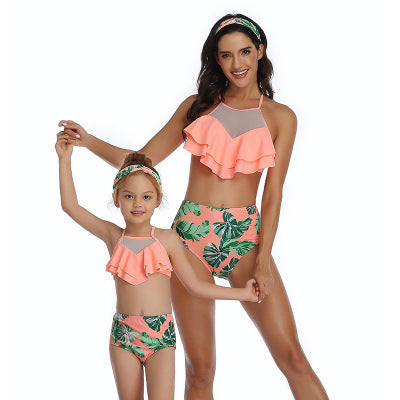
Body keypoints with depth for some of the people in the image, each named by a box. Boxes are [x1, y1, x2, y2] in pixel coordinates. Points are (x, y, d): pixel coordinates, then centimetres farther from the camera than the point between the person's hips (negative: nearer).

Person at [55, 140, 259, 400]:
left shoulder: (167, 239, 0)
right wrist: (65, 160, 0)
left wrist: (242, 293, 5)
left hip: (161, 333, -2)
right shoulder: (113, 236, 3)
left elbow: (195, 285, 6)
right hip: (124, 333, 2)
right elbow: (70, 205, 1)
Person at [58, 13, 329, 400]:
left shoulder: (280, 117, 7)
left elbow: (273, 193, 2)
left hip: (245, 236, -1)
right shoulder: (197, 105, 11)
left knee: (292, 356, -8)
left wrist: (264, 257, -8)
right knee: (199, 368, 2)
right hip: (192, 233, 1)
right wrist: (88, 141, -1)